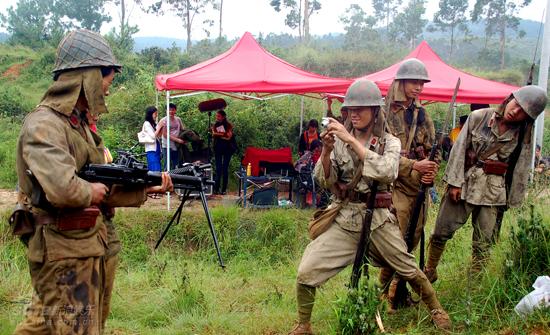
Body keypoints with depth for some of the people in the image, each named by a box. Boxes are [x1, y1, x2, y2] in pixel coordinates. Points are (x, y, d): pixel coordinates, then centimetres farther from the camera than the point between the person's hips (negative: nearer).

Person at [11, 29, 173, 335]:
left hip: (91, 249, 9)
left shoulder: (82, 123, 12)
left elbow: (102, 186, 12)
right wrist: (92, 191, -15)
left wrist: (146, 188, 5)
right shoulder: (44, 125, -18)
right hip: (64, 255, -9)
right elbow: (62, 188, -34)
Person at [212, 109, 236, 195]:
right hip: (218, 148, 2)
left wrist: (218, 134, -8)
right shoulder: (215, 125, 9)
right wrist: (223, 134, -15)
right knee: (218, 169, -1)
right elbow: (214, 134, -4)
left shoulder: (228, 125, -1)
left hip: (227, 148, -2)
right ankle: (216, 189, 0)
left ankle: (224, 189, 5)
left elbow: (229, 136, -10)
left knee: (225, 168, 0)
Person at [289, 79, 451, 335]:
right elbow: (325, 182, -3)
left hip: (378, 219, 0)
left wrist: (352, 141, -27)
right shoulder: (339, 140, 1)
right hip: (343, 219, 1)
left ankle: (436, 309, 42)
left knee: (408, 270, 13)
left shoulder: (389, 142, -2)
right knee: (306, 273, -9)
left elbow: (386, 172, -24)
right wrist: (326, 150, -20)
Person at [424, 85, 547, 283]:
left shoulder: (523, 136, 0)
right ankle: (429, 272, 24)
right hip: (463, 183, -1)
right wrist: (455, 181, -9)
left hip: (493, 191, 1)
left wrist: (513, 200, 5)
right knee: (442, 231, 4)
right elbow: (459, 149, -4)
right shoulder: (479, 117, -4)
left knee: (483, 242, 6)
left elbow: (520, 170, 5)